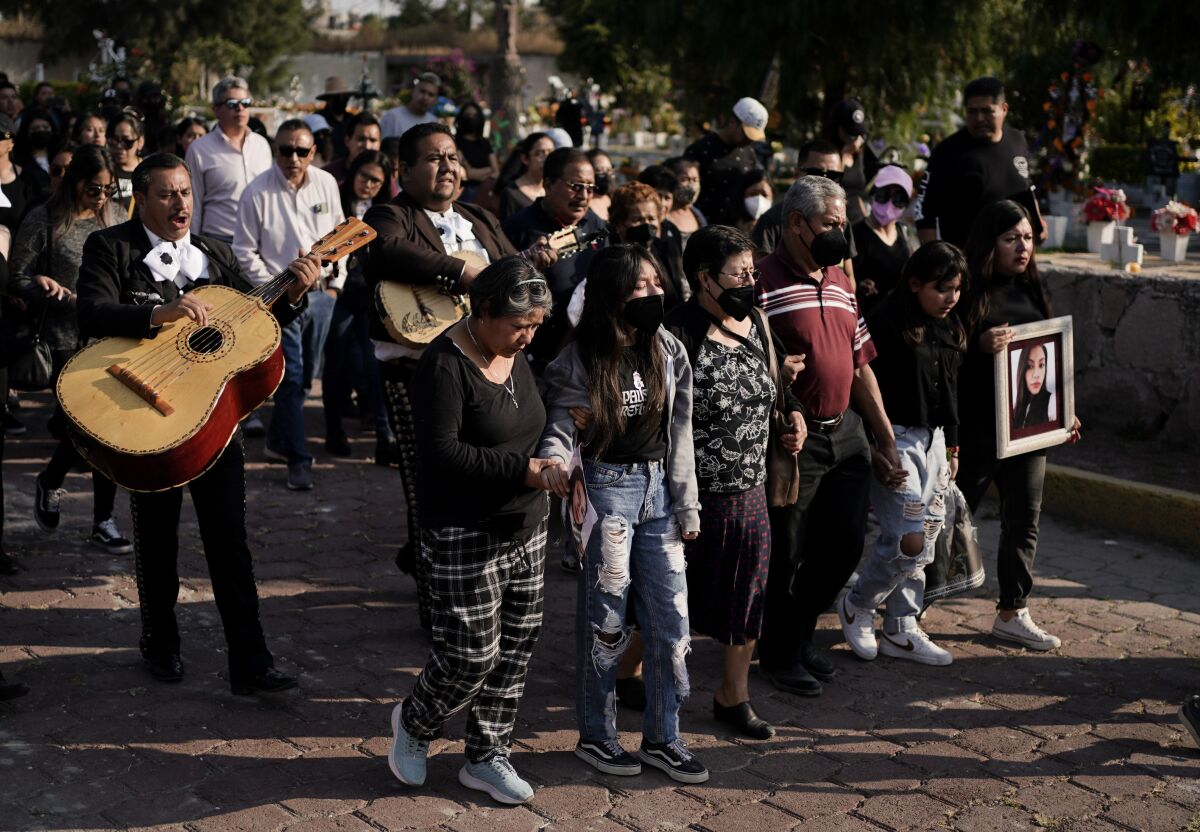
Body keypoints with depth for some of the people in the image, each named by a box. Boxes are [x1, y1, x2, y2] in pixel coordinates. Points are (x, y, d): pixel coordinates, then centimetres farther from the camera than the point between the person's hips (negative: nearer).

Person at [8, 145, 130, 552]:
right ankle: (49, 482, 28)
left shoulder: (115, 216, 7)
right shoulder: (44, 220, -6)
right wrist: (48, 289, -21)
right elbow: (18, 281, -3)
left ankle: (103, 521, 13)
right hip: (66, 342, -4)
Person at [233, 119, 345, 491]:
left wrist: (335, 282, 7)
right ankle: (298, 460, -5)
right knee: (291, 376, -9)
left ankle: (278, 439, 33)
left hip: (320, 293, 5)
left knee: (305, 376, 14)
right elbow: (245, 250, -4)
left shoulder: (326, 184, 3)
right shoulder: (257, 192, -9)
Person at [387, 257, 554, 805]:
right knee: (472, 653, -5)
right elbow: (441, 453, -23)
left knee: (516, 646, 11)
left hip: (526, 529, 8)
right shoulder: (445, 365, -17)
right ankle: (414, 721, 25)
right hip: (466, 538, -8)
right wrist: (521, 470, -25)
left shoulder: (514, 355, 9)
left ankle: (486, 758, 26)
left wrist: (552, 462, 2)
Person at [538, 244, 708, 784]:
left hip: (659, 486, 5)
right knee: (605, 619, 4)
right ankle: (596, 736, 20)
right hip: (606, 488, -5)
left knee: (671, 618, 6)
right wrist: (554, 461, -36)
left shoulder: (669, 352, 3)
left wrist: (687, 507, 6)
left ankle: (662, 738, 19)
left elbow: (680, 432, 6)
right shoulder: (580, 360, -10)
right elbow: (561, 426, -12)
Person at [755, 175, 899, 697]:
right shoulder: (764, 282, -12)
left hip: (846, 433, 7)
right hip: (793, 440, -7)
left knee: (844, 546, 11)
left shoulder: (840, 281, 14)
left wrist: (885, 437, 16)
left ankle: (801, 635, 32)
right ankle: (780, 655, 22)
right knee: (785, 555, 4)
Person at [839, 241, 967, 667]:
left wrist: (951, 447, 18)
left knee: (925, 541, 9)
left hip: (934, 441, 8)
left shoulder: (950, 331, 11)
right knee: (908, 540, -11)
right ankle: (857, 607, 12)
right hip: (896, 438, -8)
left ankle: (901, 631, 19)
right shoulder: (887, 324, -14)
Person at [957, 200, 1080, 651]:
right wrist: (980, 347, -31)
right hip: (976, 427, -6)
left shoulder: (1030, 291, 9)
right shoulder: (969, 292, -11)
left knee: (1023, 520, 9)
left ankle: (1012, 613, 20)